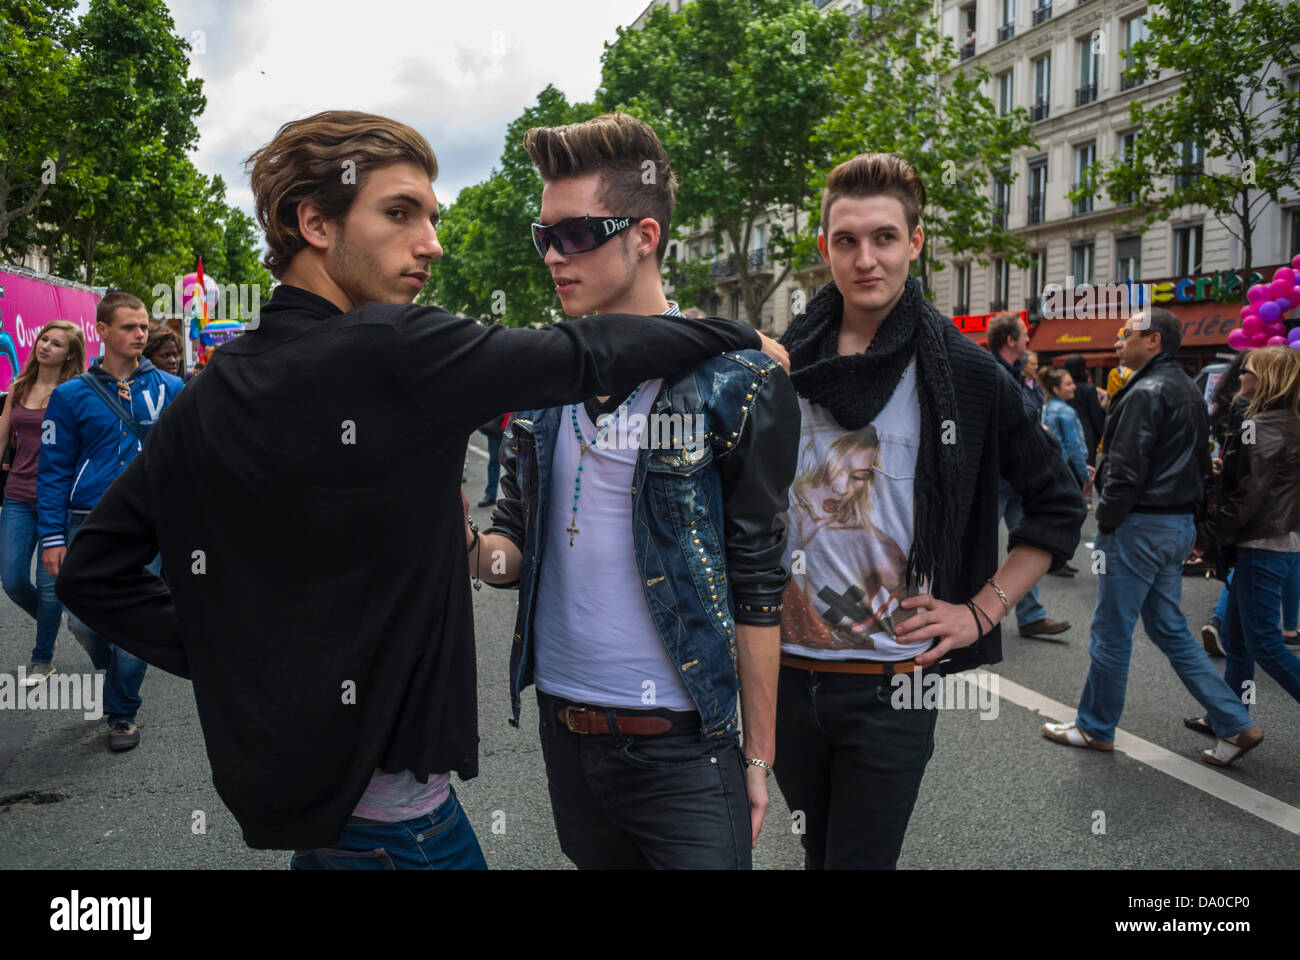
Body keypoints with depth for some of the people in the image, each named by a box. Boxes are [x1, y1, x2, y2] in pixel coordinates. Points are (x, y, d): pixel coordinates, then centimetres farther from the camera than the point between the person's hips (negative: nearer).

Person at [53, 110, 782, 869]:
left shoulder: (209, 396, 0)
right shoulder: (395, 352, -22)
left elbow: (92, 573, 5)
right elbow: (584, 355, -14)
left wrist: (237, 660, 4)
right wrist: (741, 336, 0)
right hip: (381, 793, -7)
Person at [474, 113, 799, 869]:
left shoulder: (735, 380, -10)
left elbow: (757, 584, -7)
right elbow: (520, 542, 10)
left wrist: (758, 756, -5)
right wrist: (468, 545, -13)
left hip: (683, 748, -5)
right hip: (563, 726, 5)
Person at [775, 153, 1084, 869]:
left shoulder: (968, 375, -5)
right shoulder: (780, 365, 1)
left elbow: (1058, 505, 3)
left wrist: (982, 610, -4)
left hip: (893, 682, -3)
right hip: (786, 669, 3)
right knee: (817, 851, 20)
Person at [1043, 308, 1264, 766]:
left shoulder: (1146, 393, -17)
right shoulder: (1189, 390, 14)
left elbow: (1126, 470, -21)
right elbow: (1200, 463, 18)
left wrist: (1105, 523, -11)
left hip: (1141, 525, -10)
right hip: (1180, 523, 10)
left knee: (1111, 633, 4)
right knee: (1169, 630, 17)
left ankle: (1095, 728, 17)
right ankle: (1236, 724, 17)